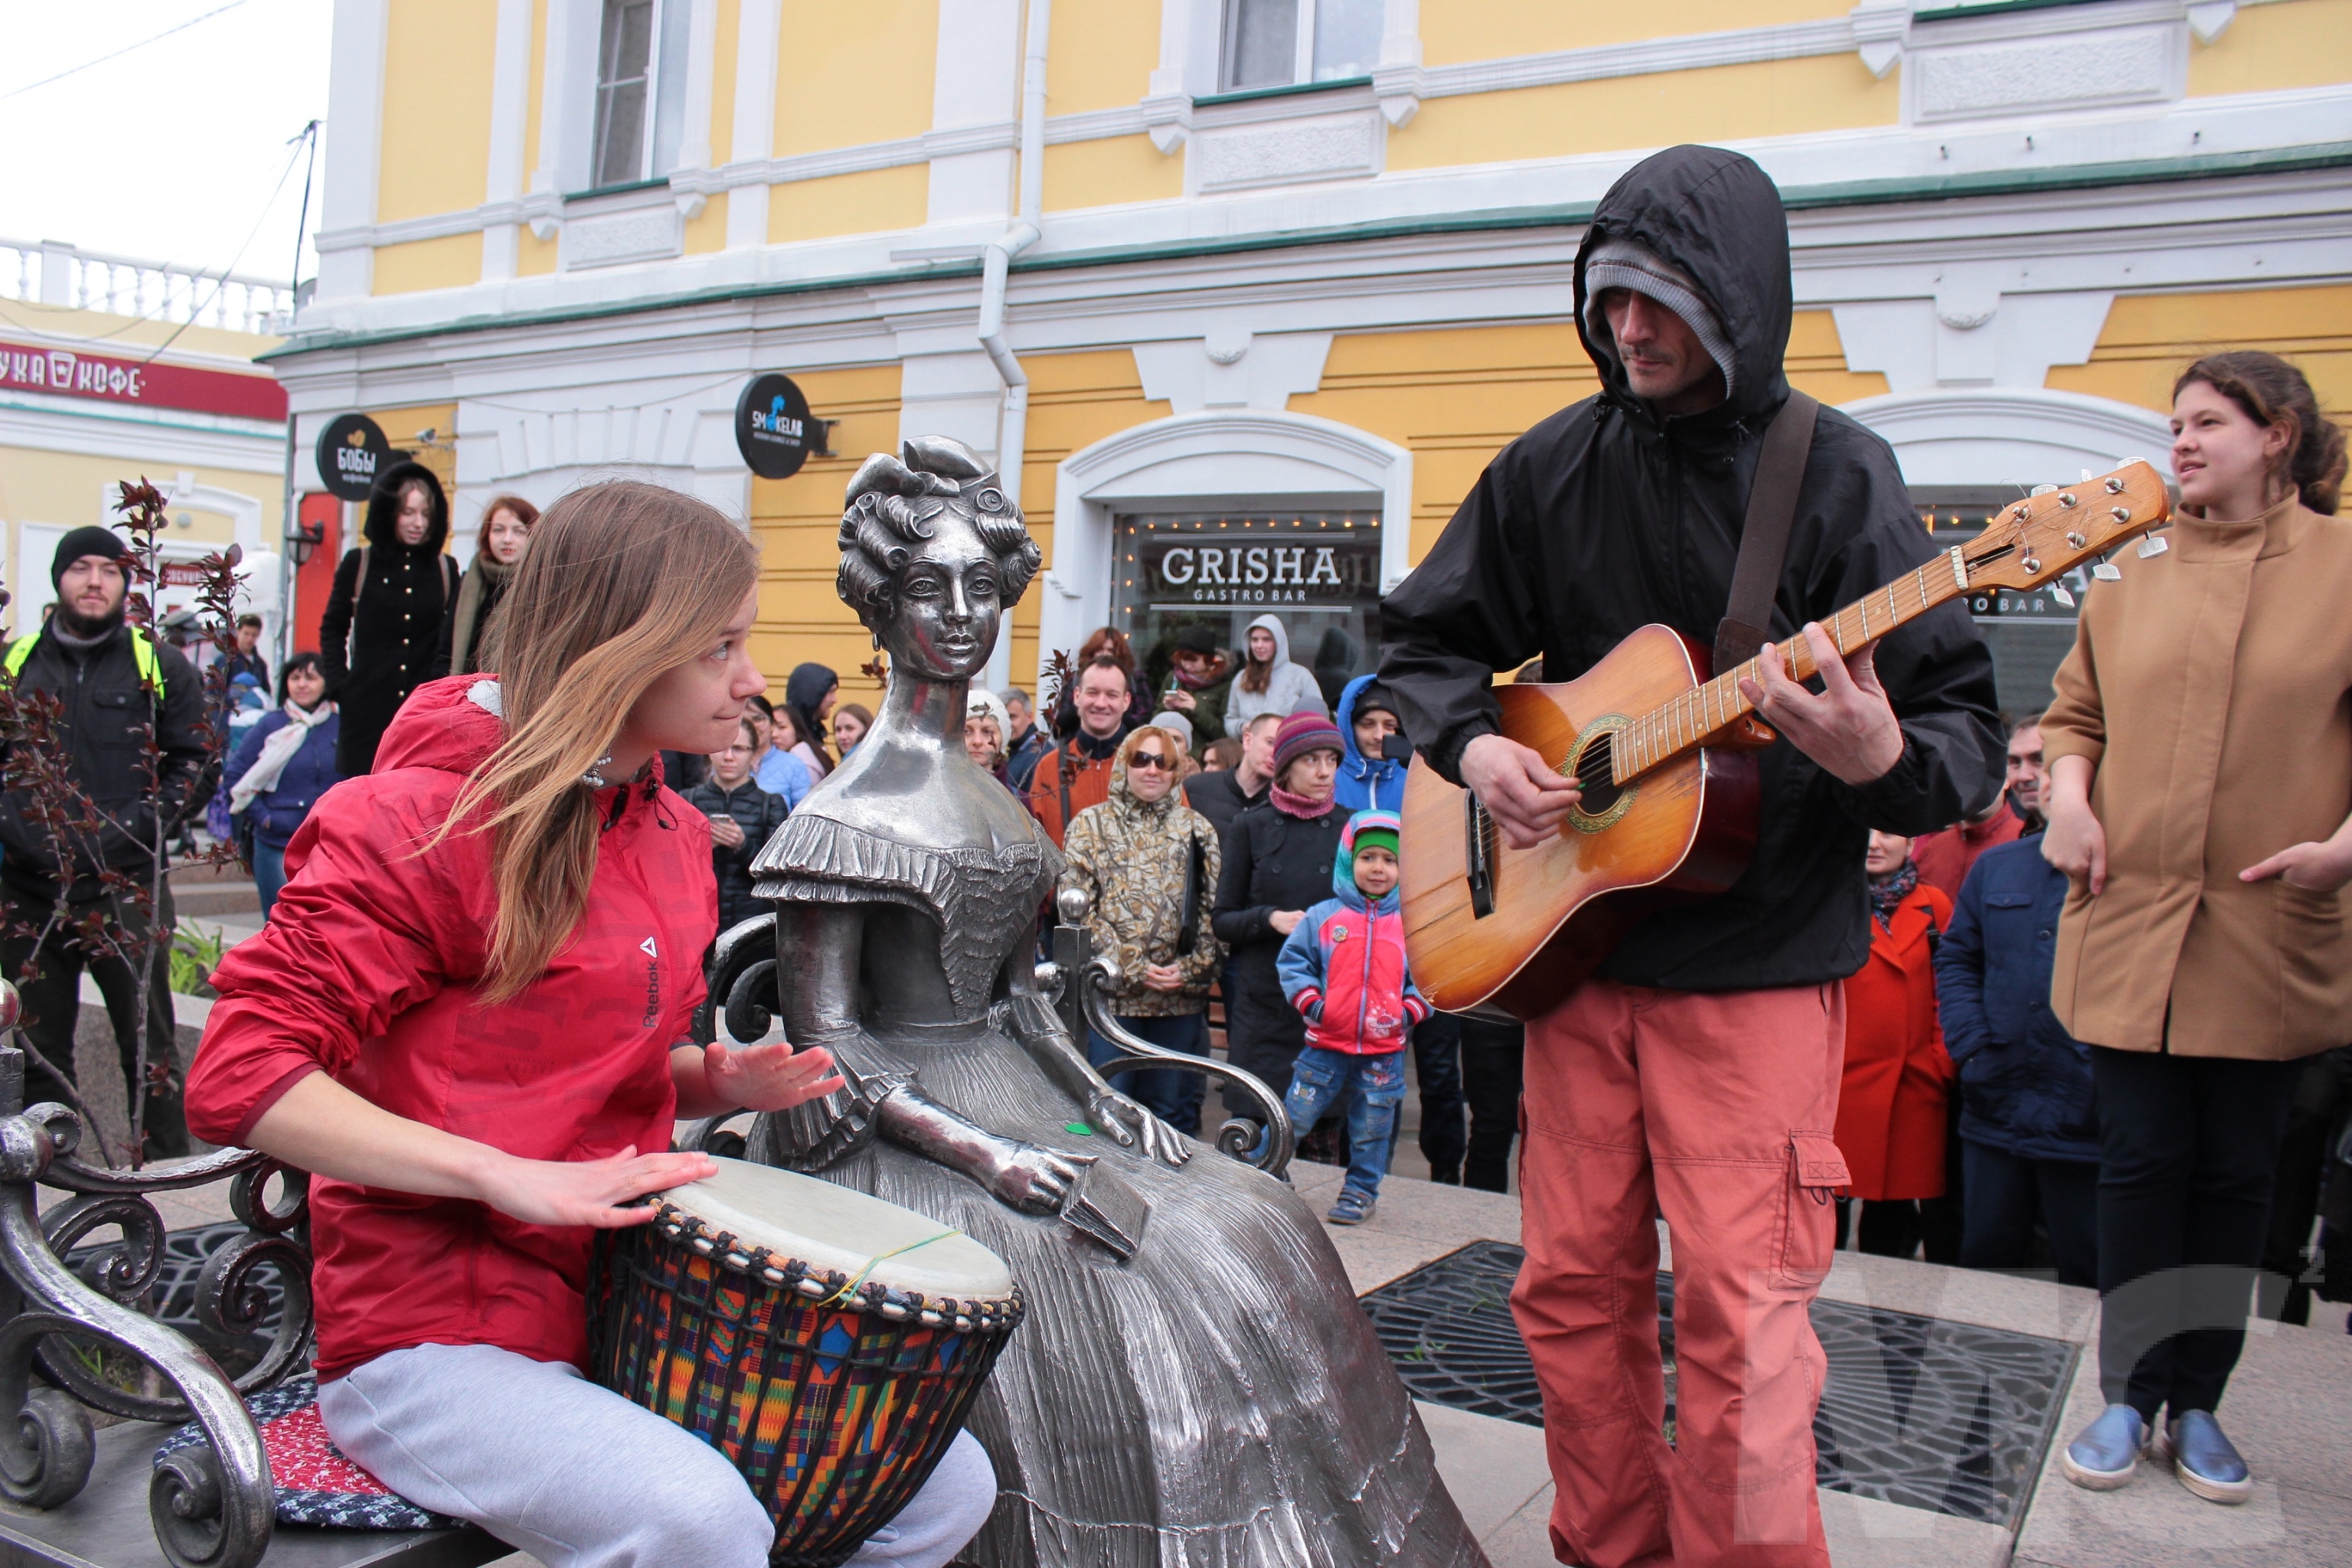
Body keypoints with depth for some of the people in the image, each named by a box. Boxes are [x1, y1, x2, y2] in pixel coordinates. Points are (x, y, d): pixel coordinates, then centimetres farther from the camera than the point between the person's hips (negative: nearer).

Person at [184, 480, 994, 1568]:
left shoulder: (677, 835, 10)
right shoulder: (424, 817, -13)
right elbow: (240, 1076, -18)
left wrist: (715, 1079, 0)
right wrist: (508, 1175, -27)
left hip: (632, 1299, 7)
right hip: (434, 1328, -7)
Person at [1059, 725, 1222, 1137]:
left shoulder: (1197, 829, 11)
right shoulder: (1091, 825, 4)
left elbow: (1213, 907, 6)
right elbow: (1077, 908, -4)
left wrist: (1192, 969, -8)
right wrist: (1132, 968, -11)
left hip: (1181, 996, 2)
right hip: (1111, 992, -2)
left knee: (1174, 1113, 9)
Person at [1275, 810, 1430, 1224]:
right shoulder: (1322, 916, 0)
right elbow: (1293, 960, 4)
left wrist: (1411, 1009, -5)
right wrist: (1309, 1001, -9)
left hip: (1384, 1051, 1)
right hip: (1325, 1045, -1)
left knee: (1371, 1129, 11)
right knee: (1294, 1115, 4)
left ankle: (1361, 1191, 26)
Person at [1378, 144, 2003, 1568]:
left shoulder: (1837, 474, -7)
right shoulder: (1552, 468, 4)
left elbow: (1970, 735, -8)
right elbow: (1426, 637, 14)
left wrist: (1881, 759, -31)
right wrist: (1475, 746, -6)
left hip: (1762, 957, -4)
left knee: (1742, 1314, -4)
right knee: (1573, 1287, 11)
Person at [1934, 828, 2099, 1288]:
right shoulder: (1996, 866, 11)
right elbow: (1956, 958, 14)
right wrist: (1971, 1048, 1)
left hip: (2086, 1124, -4)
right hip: (1995, 1113, 4)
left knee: (2086, 1281, 8)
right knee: (1983, 1264, 13)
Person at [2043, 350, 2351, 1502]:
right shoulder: (2133, 578, 10)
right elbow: (2076, 711, 17)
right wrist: (2069, 796, -1)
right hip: (2131, 917, 2)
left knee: (2235, 1172, 9)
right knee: (2141, 1162, 5)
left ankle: (2198, 1405, 23)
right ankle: (2130, 1395, 18)